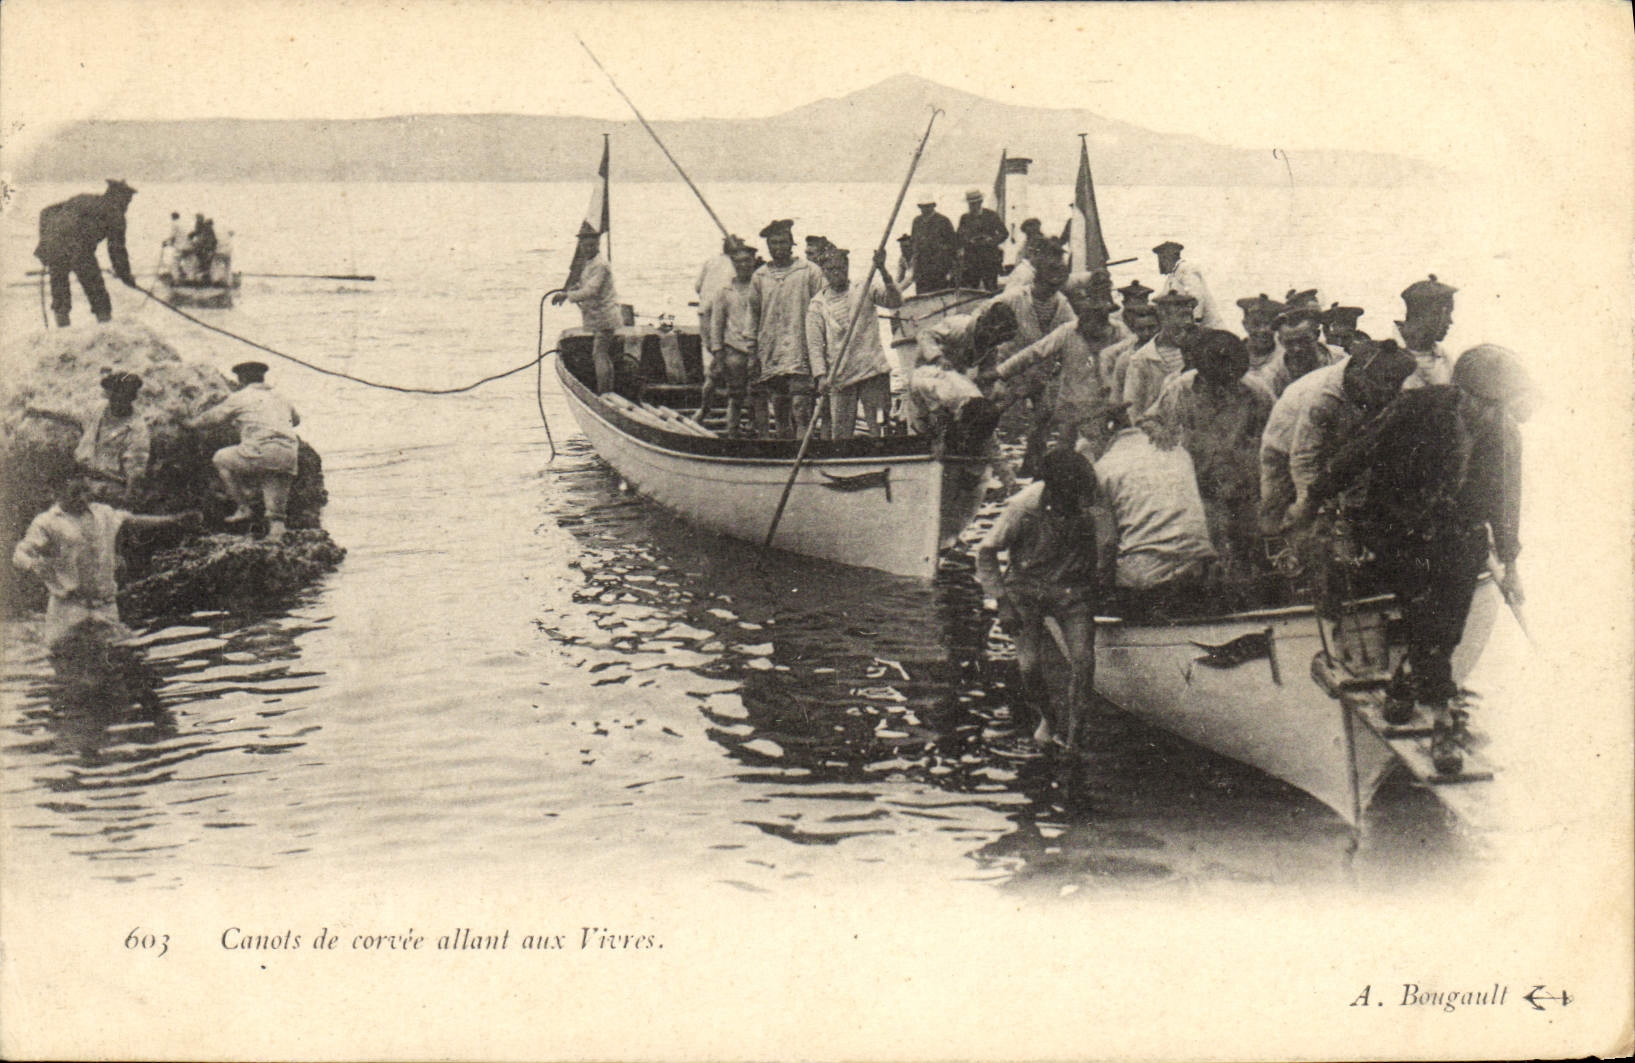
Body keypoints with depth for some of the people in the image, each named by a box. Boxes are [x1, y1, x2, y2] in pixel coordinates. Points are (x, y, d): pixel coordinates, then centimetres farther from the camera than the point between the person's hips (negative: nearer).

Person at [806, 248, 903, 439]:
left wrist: (883, 272, -19)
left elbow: (895, 301, -6)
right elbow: (814, 344, 3)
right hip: (839, 377, 1)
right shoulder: (817, 304, 8)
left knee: (878, 429, -6)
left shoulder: (865, 290, 8)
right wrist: (821, 375, -10)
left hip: (873, 372, 0)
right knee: (840, 435, -1)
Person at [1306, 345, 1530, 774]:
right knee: (1427, 623, -13)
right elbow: (1360, 454, -8)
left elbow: (1505, 499, 9)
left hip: (1458, 543, 4)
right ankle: (1443, 722, -1)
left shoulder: (1505, 433, -6)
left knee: (1446, 631, -1)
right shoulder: (1417, 410, -20)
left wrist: (1509, 563, 15)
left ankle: (1401, 687, 26)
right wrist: (1314, 498, 0)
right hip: (1400, 531, -4)